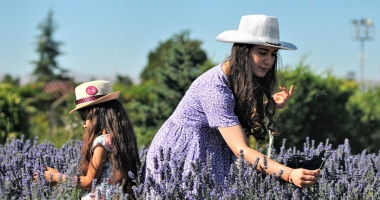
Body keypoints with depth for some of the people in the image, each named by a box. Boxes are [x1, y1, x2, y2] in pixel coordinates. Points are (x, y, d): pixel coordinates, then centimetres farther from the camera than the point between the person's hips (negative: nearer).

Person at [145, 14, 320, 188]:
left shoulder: (246, 78, -3)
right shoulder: (215, 88, -29)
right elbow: (241, 150, -34)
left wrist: (272, 104, -9)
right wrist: (290, 174, -44)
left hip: (210, 158, 7)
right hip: (178, 158, -7)